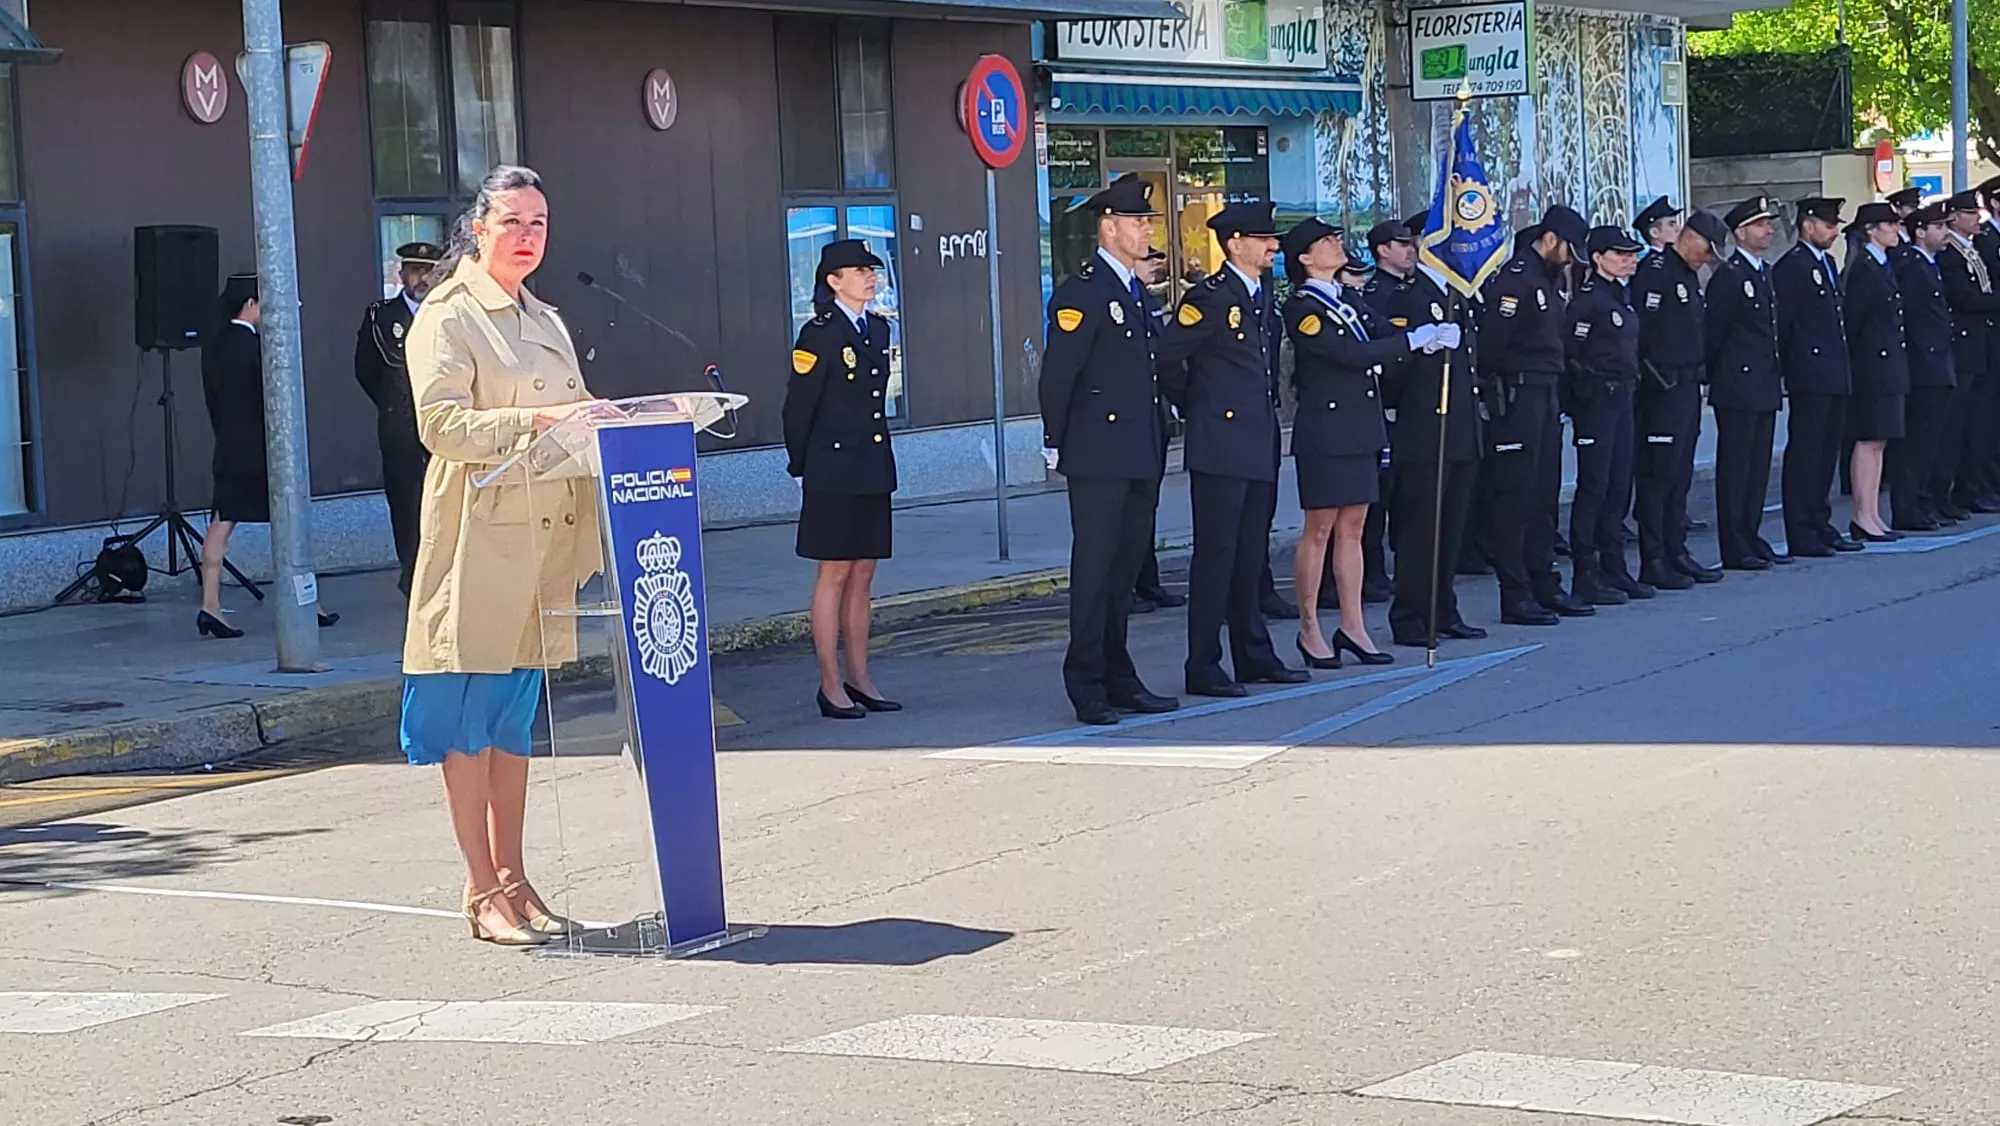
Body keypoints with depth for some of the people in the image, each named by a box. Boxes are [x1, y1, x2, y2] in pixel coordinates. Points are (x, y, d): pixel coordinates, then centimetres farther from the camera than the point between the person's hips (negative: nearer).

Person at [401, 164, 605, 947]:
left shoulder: (545, 322, 20)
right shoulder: (448, 317, -5)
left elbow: (572, 414, 26)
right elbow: (442, 424, -15)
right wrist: (535, 421, -25)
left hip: (539, 543, 7)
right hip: (476, 539, -7)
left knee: (516, 719, 10)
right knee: (469, 719, -4)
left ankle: (513, 880, 15)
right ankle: (483, 892, -1)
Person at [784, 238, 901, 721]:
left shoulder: (878, 330, 11)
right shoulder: (819, 335, -11)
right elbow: (798, 408, -8)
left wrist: (880, 457, 16)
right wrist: (802, 468, -2)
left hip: (873, 468, 7)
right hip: (834, 471, -7)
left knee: (863, 575, 10)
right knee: (835, 574, -3)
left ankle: (859, 678, 16)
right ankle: (831, 685, 2)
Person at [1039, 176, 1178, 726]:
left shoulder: (1140, 293, 17)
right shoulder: (1080, 292, -11)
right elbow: (1057, 374, -12)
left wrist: (1158, 444, 17)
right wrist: (1058, 442, -8)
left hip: (1142, 456, 8)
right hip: (1099, 457, -8)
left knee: (1126, 566, 11)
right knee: (1095, 567, -5)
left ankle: (1120, 679, 17)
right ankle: (1087, 686, 0)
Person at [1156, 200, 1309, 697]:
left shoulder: (1262, 297, 14)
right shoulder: (1210, 298, -12)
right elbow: (1165, 356, -15)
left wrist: (1268, 409, 16)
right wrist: (1192, 405, -3)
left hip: (1259, 447, 8)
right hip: (1220, 446, -8)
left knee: (1250, 557, 14)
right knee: (1215, 556, -5)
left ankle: (1254, 656, 21)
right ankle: (1203, 668, -2)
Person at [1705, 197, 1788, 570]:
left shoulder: (1766, 273, 16)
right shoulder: (1728, 275, -11)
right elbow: (1712, 330, -11)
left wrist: (1777, 375, 16)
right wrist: (1713, 376, -6)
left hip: (1765, 387, 9)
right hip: (1737, 388, -9)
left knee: (1758, 467, 11)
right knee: (1735, 467, -4)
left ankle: (1751, 539, 17)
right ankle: (1735, 550, -2)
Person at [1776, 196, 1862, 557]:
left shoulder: (1827, 263, 18)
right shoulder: (1791, 266, -11)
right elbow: (1781, 323, -14)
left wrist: (1843, 370, 15)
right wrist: (1790, 368, -13)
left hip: (1835, 378, 9)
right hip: (1810, 378, -9)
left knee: (1827, 453, 12)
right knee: (1804, 453, -5)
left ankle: (1819, 525, 19)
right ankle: (1801, 534, -3)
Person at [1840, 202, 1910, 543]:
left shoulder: (1885, 266, 16)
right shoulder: (1863, 268, -14)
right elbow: (1852, 317, -15)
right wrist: (1853, 359, -12)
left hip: (1889, 363, 10)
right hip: (1871, 364, -10)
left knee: (1879, 441, 10)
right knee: (1868, 441, -7)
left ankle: (1873, 516, 12)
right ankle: (1863, 518, -4)